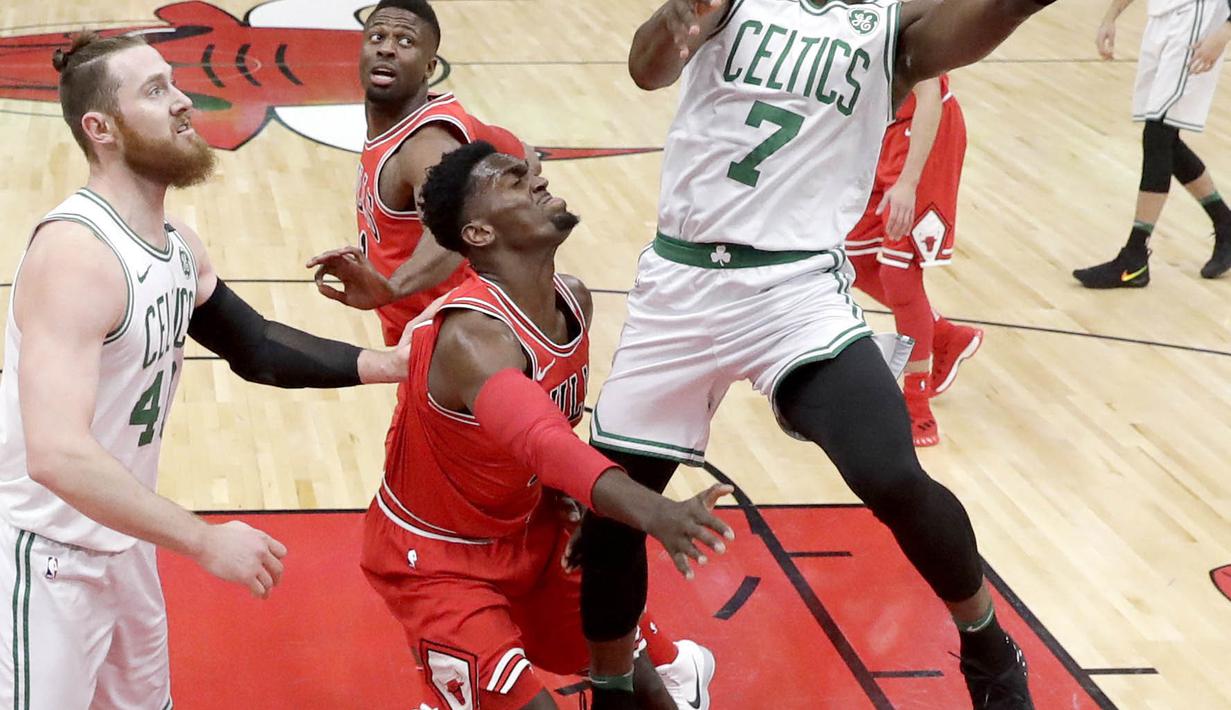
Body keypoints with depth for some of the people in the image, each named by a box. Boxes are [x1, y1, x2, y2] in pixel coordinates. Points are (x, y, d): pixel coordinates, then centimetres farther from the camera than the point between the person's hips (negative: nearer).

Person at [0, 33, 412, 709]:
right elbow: (57, 455, -37)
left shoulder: (176, 244, 2)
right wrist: (206, 542, -32)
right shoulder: (76, 252, -28)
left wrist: (384, 364, 4)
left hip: (121, 541, 9)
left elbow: (254, 345, 17)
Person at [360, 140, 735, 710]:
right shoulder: (472, 336, -34)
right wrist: (654, 513, -66)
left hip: (527, 533, 8)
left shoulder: (574, 301, -7)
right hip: (435, 560, -8)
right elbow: (543, 443, -52)